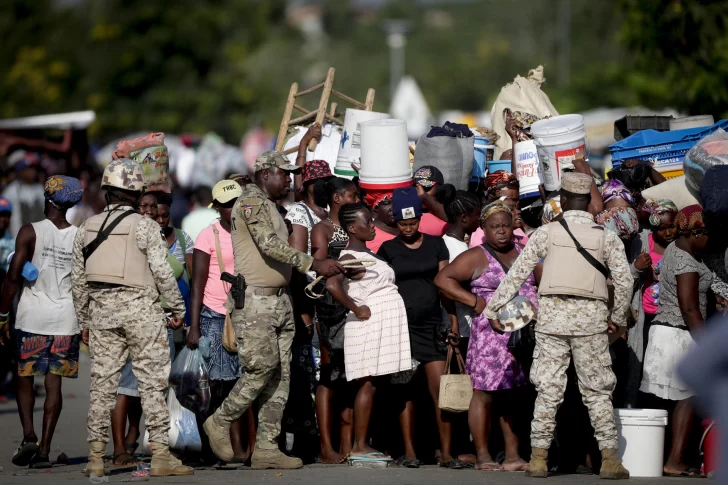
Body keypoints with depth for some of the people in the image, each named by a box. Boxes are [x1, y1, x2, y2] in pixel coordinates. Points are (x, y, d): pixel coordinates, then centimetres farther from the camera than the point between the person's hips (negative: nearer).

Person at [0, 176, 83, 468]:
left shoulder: (30, 232, -6)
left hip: (32, 315, -2)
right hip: (66, 318, 2)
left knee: (25, 379, 10)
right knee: (54, 384, 3)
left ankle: (29, 436, -9)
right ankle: (44, 449, -1)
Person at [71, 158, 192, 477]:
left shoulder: (87, 228, 9)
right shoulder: (144, 227, -6)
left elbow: (79, 280, 12)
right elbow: (163, 272, -8)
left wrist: (84, 321, 20)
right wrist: (178, 309, 4)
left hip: (102, 311, 4)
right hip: (139, 309, -4)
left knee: (102, 383, 7)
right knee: (152, 382, -2)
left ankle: (95, 457, 7)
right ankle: (160, 455, -4)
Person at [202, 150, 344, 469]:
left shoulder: (271, 207, 22)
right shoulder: (251, 202, -9)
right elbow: (270, 245, -20)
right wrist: (313, 264, -24)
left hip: (279, 300, 10)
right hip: (255, 300, -10)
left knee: (280, 375, 4)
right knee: (262, 368, -13)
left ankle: (267, 448, 3)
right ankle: (220, 422, 4)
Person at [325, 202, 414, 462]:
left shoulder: (368, 254, 18)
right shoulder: (351, 257, -12)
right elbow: (332, 285, -28)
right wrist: (357, 310, -20)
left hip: (386, 327, 9)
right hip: (370, 325, -9)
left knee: (372, 385, 8)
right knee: (368, 384, -8)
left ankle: (363, 445, 9)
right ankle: (359, 447, -7)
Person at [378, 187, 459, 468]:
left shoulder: (435, 244, 8)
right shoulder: (388, 249, 6)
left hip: (431, 324, 0)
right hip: (401, 325, 0)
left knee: (441, 390, -8)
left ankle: (446, 453, -7)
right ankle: (409, 452, 6)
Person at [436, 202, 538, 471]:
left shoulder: (524, 254, 15)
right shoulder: (476, 257, 0)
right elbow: (442, 278, -6)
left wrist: (538, 305, 5)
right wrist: (475, 301, -11)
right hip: (491, 335, -5)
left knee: (514, 395, 10)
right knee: (484, 394, -5)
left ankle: (512, 456, 14)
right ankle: (482, 456, 1)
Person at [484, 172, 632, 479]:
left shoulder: (547, 233, 3)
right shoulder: (606, 237, 3)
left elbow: (517, 273, 3)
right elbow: (624, 280, -3)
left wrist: (492, 309, 9)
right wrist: (617, 318, 11)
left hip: (552, 315, 0)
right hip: (591, 317, 0)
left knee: (548, 390, 5)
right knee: (597, 391, 5)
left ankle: (538, 458, 4)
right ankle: (610, 459, 1)